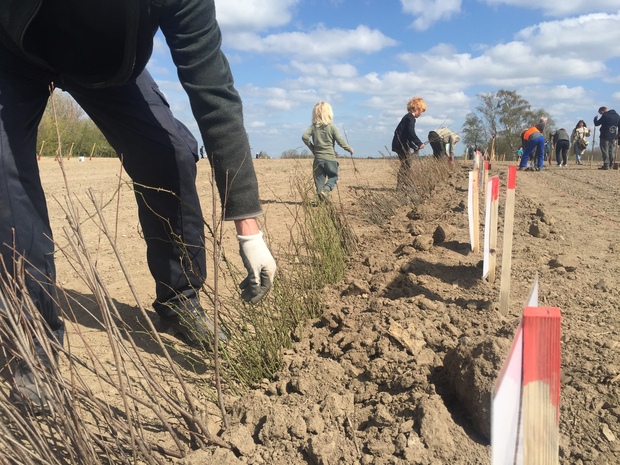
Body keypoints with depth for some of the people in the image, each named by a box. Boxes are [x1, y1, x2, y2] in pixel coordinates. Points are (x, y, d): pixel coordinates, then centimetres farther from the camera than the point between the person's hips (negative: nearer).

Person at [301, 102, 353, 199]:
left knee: (319, 179, 10)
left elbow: (304, 136, -10)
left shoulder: (313, 126, 2)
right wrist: (350, 149, 7)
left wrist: (311, 147, 4)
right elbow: (340, 141, -8)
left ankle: (322, 199, 3)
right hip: (330, 158, -2)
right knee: (333, 177, 14)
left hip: (318, 159, 2)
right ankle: (326, 189, -14)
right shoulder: (332, 127, -6)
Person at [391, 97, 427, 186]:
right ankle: (401, 185, -7)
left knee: (406, 165, 13)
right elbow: (411, 133, -22)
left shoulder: (408, 117, 19)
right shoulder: (410, 118, -12)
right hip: (402, 144, -10)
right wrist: (419, 143, -14)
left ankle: (403, 185, 17)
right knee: (406, 165, -7)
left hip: (401, 144, 10)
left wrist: (414, 147, 22)